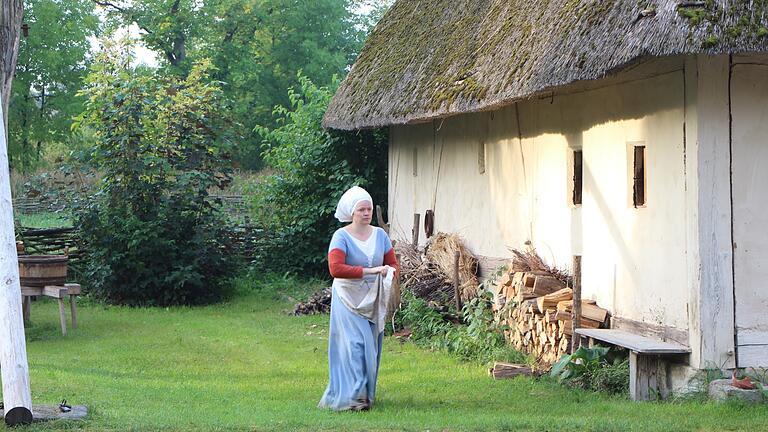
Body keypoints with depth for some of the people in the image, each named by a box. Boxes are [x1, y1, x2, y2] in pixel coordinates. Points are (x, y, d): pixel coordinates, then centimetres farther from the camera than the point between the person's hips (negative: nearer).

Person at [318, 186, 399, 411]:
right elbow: (336, 268, -23)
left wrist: (389, 273, -13)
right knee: (355, 345, -11)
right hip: (349, 300, -5)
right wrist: (369, 271, -24)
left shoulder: (380, 235, 6)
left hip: (374, 301, 5)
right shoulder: (341, 236, -11)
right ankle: (353, 397, -9)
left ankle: (366, 393, 18)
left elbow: (393, 264, 12)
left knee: (371, 347, 8)